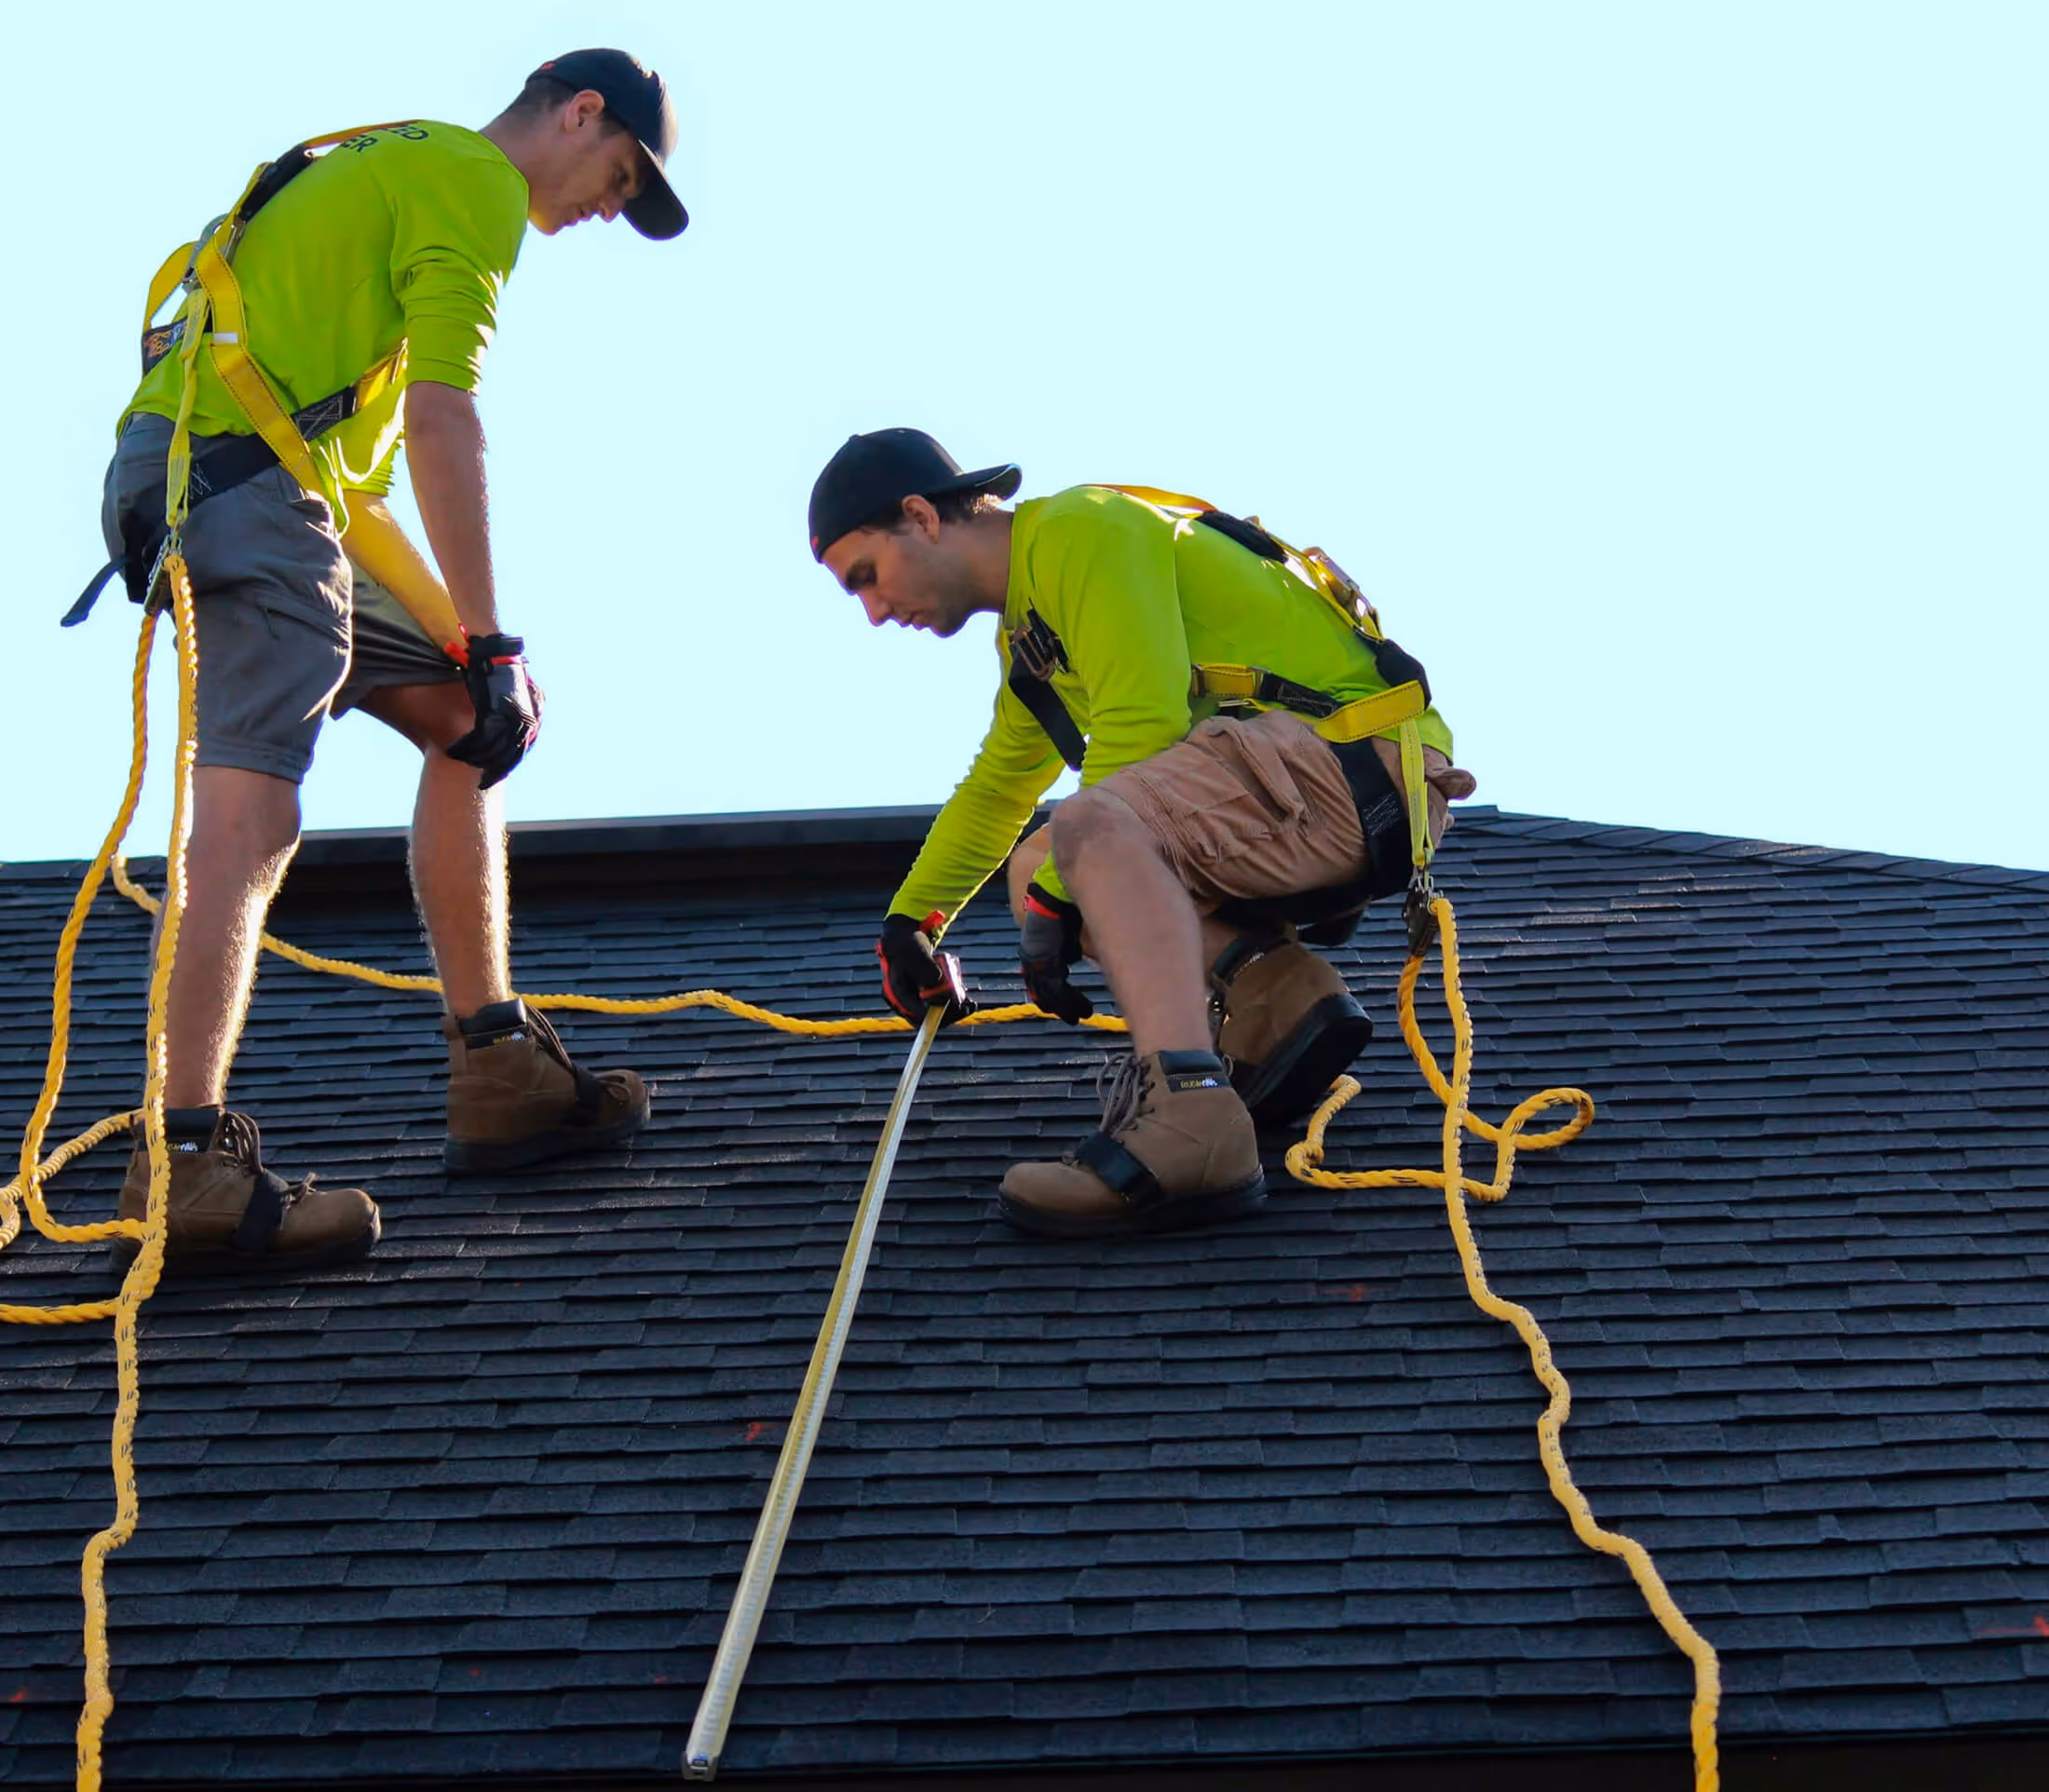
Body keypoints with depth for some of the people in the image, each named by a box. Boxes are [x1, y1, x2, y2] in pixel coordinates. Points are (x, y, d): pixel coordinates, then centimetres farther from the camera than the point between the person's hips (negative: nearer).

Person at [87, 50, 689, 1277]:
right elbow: (443, 417, -14)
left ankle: (498, 1076, 13)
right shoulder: (477, 181, -1)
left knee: (466, 723, 14)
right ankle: (185, 1169, -31)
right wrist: (489, 646, -15)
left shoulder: (399, 164, 30)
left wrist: (462, 642, 23)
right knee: (252, 808, -22)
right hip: (238, 473, -10)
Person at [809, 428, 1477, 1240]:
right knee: (1036, 867, 10)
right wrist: (907, 920, 43)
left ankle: (1189, 1127, -46)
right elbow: (993, 791, 38)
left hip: (1361, 759, -10)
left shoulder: (1080, 530, -8)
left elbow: (1141, 727, -18)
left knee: (1096, 826, -32)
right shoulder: (1028, 632, 22)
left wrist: (1054, 898, -13)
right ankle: (1278, 988, -5)